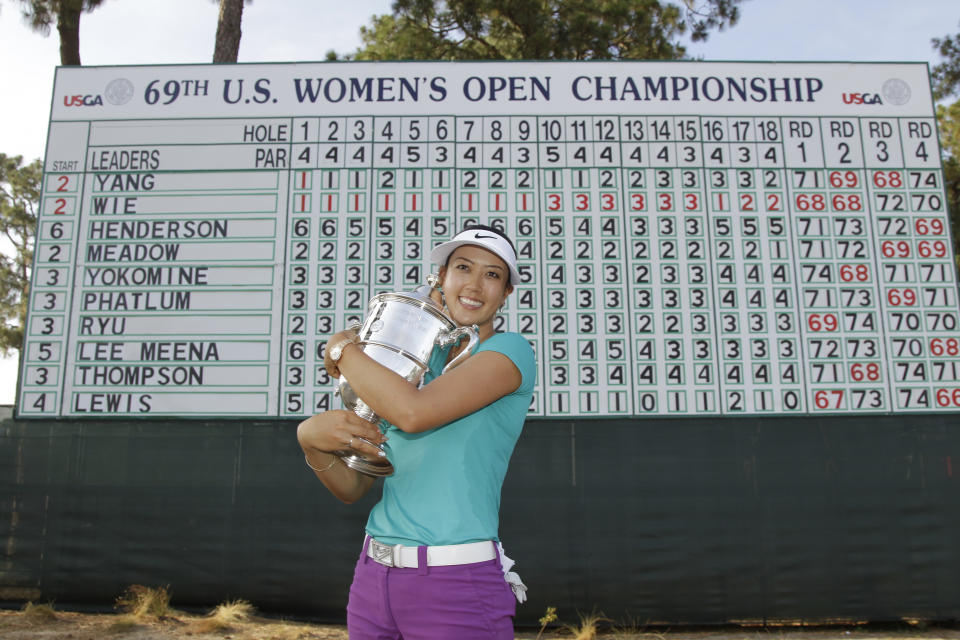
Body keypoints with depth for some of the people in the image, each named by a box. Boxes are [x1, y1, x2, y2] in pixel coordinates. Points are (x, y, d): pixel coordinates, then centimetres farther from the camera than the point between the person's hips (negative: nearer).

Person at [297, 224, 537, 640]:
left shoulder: (511, 351, -8)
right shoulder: (408, 370, 10)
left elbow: (413, 412, -23)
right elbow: (353, 487, 8)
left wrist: (343, 348, -8)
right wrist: (311, 438, -13)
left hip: (458, 587, -5)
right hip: (374, 577, 6)